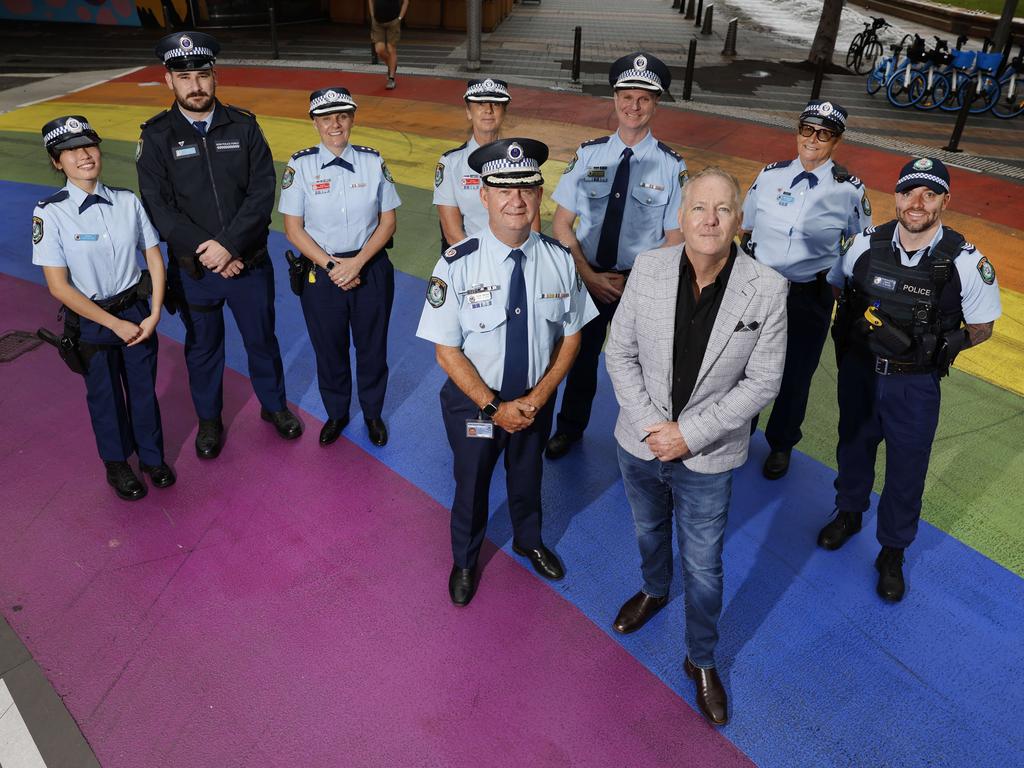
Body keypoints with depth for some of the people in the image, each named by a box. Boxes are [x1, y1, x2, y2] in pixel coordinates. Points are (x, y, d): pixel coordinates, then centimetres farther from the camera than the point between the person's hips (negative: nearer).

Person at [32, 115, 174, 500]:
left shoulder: (127, 200, -6)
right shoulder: (50, 213, -15)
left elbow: (154, 258, 0)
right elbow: (59, 286, -15)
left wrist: (154, 315, -9)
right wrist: (115, 324, -15)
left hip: (137, 312, 2)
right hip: (90, 320, -2)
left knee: (143, 388, 15)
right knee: (105, 396, 16)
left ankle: (152, 457, 39)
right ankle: (116, 465, 38)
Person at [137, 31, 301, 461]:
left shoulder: (243, 126, -3)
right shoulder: (156, 136, -4)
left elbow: (262, 191, -11)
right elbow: (159, 206, -10)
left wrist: (228, 245, -21)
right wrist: (206, 251, -19)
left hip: (250, 261, 0)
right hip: (192, 270, 0)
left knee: (262, 339, 15)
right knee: (202, 348, 16)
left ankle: (274, 406, 38)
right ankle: (209, 421, 36)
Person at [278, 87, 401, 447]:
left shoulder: (373, 161, -3)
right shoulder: (300, 166, -6)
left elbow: (387, 221, -1)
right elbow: (293, 228, -4)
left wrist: (356, 262, -13)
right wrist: (331, 266, -14)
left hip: (371, 269, 1)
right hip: (321, 272, 0)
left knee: (372, 346, 13)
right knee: (329, 349, 14)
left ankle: (373, 413, 37)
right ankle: (336, 414, 38)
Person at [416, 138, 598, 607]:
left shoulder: (560, 260, -15)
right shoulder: (457, 265, -23)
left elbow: (570, 338, -5)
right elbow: (447, 351, -17)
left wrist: (536, 398, -14)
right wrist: (494, 407, -19)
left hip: (536, 401, 2)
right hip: (473, 401, -2)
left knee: (527, 477, 27)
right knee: (471, 486, 21)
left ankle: (529, 542, 59)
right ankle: (465, 561, 51)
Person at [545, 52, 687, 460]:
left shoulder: (671, 165, -12)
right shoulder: (588, 154, -6)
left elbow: (675, 240, -8)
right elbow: (561, 223, -4)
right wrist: (588, 274, -12)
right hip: (586, 276, 2)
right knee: (580, 354, 19)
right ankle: (570, 428, 43)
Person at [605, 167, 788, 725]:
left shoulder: (766, 290, -19)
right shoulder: (648, 268, -14)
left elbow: (762, 382, -13)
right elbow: (620, 353, -6)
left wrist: (691, 434, -18)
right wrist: (652, 425, -15)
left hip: (707, 457, -2)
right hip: (640, 443, 3)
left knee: (703, 567, 12)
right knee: (649, 531, 29)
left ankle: (701, 660, 39)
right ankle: (653, 591, 61)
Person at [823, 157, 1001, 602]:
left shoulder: (967, 264, -17)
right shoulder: (865, 244, -12)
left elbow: (980, 328, -2)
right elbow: (836, 287, 7)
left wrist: (933, 350, -7)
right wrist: (857, 342, 2)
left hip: (915, 385, -2)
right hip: (858, 372, 2)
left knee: (907, 471, 11)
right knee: (853, 448, 23)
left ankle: (892, 552, 35)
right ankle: (849, 513, 51)